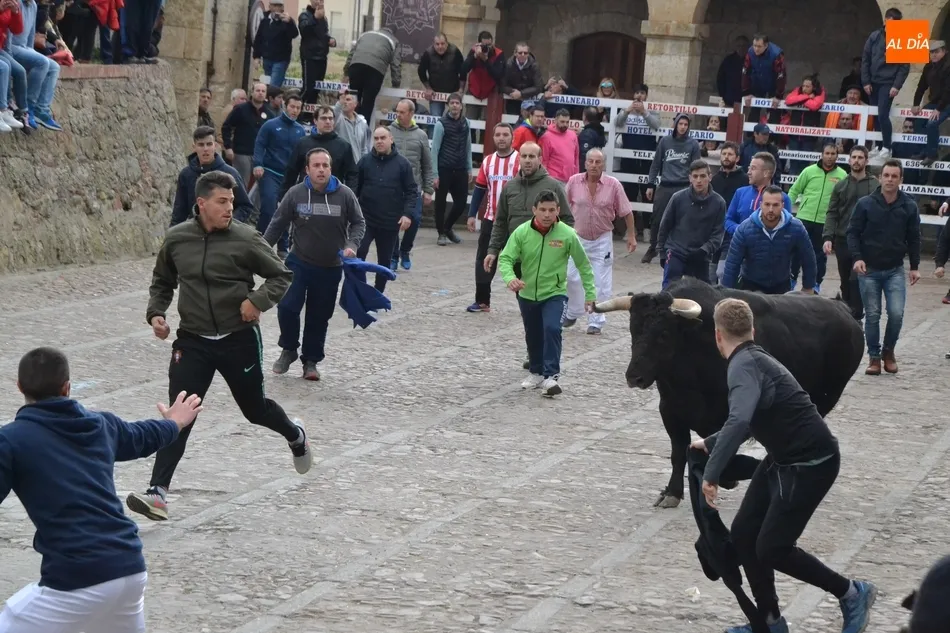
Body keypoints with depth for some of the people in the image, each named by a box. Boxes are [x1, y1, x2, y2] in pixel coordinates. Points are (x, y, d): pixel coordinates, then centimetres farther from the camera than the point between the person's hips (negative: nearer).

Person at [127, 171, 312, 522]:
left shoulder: (245, 239, -10)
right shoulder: (176, 239, -2)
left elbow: (281, 275, 0)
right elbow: (162, 282, 15)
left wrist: (258, 300, -17)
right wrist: (156, 313, -1)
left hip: (239, 339, -1)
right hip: (192, 341, 1)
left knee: (255, 408, 17)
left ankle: (296, 436, 51)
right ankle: (158, 493, -15)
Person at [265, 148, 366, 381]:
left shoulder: (345, 194, -8)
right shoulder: (296, 194, -8)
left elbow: (358, 223, 4)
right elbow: (277, 224, 2)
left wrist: (352, 245, -13)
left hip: (331, 268, 1)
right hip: (299, 263, -1)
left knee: (319, 317, 8)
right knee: (287, 307, -12)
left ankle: (311, 361, 22)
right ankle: (288, 350, 13)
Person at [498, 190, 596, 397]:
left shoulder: (567, 235, -16)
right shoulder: (521, 232, -14)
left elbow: (583, 265, -4)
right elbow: (506, 259, -14)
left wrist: (590, 294, -3)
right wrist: (510, 278, -35)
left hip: (555, 293, -3)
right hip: (527, 294, 3)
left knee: (552, 329, -23)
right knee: (533, 336, 17)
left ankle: (551, 376, -18)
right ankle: (537, 372, 38)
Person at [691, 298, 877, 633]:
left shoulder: (744, 365, -19)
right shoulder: (753, 360, 12)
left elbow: (740, 421, -38)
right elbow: (748, 421, 30)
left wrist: (711, 474, -36)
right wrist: (710, 443, 45)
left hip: (812, 463, -9)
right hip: (784, 459, 9)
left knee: (772, 548, -5)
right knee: (744, 534, 8)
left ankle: (852, 593, 12)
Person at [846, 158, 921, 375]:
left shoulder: (909, 207, -2)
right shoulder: (865, 204, -7)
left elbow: (913, 238, 7)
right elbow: (853, 232, -3)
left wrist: (915, 266, 5)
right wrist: (857, 258, -15)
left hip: (895, 270, 1)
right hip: (868, 269, -1)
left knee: (896, 313, -9)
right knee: (872, 315, 2)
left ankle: (888, 351, 14)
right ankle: (874, 357, 14)